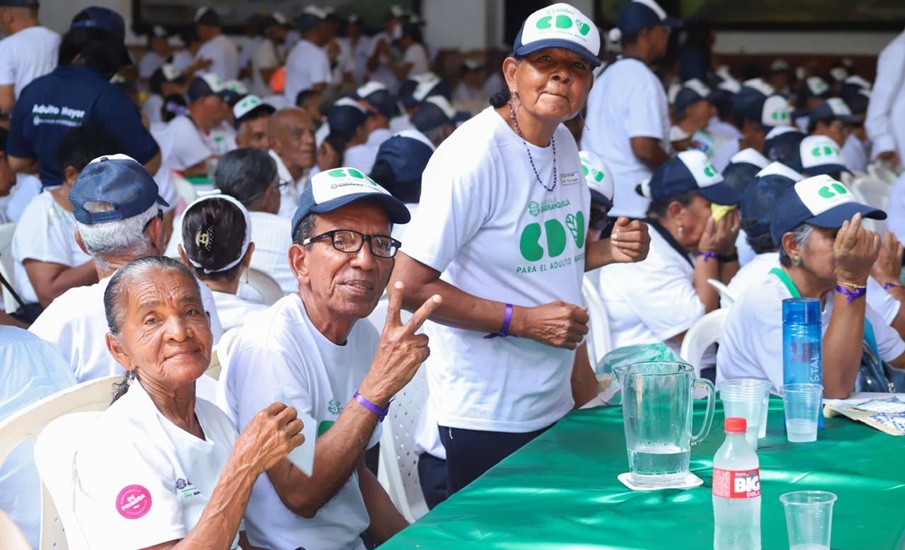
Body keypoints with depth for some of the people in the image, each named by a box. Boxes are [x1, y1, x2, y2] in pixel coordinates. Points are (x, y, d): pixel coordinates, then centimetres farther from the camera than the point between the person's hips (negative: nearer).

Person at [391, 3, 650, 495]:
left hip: (554, 405, 8)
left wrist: (610, 251, 1)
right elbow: (410, 286, -22)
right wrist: (523, 321, -23)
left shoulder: (564, 143, 7)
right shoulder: (473, 156, -19)